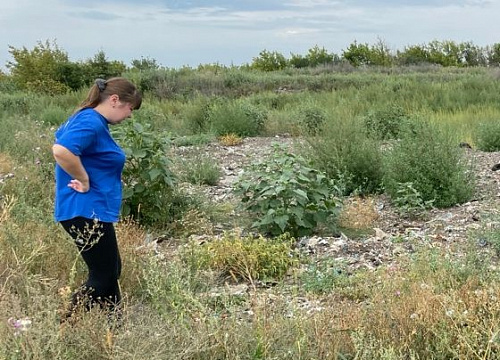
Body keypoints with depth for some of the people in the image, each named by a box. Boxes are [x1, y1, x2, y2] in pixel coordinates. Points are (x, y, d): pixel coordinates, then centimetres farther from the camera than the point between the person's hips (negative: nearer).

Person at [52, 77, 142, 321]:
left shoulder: (92, 120, 13)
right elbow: (61, 151, -35)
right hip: (87, 211, -11)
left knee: (110, 271, 19)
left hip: (92, 210, 11)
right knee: (102, 278, -2)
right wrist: (84, 181, -21)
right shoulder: (91, 122, -18)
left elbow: (61, 138, 29)